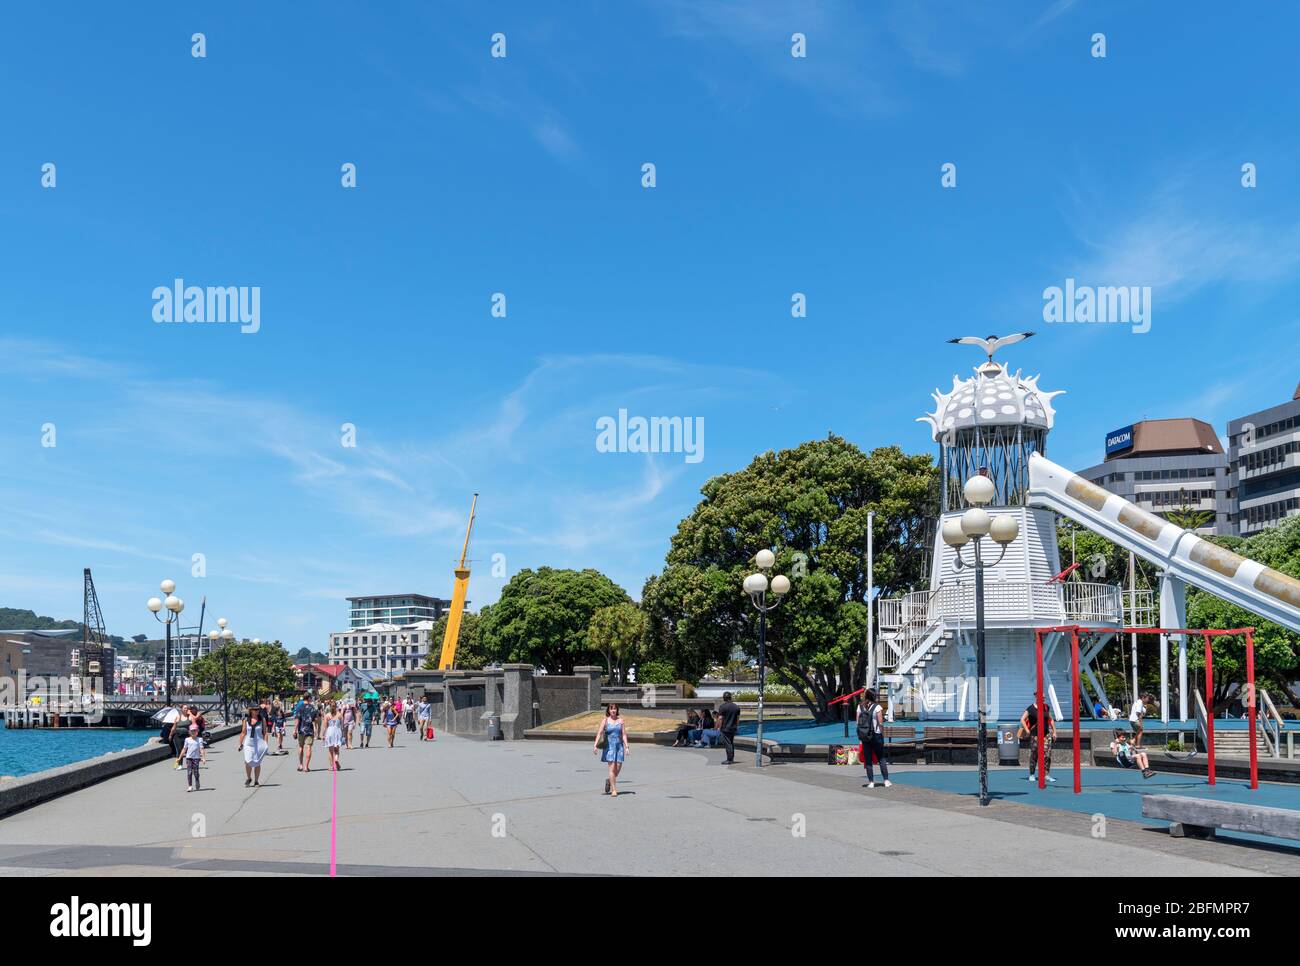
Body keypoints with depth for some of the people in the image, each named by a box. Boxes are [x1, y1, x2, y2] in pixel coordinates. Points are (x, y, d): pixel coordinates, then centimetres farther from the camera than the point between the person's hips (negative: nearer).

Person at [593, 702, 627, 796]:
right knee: (612, 767, -10)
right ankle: (614, 790, -3)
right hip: (609, 746, -3)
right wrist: (595, 745, -19)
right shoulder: (605, 720, 0)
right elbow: (599, 733, -8)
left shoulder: (620, 720, 7)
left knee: (618, 767, 0)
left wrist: (626, 747, 1)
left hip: (619, 745, 3)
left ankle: (609, 781, 31)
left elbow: (624, 734, 8)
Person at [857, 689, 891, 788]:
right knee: (881, 758, 9)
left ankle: (871, 782, 6)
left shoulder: (860, 706, 3)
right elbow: (880, 723, -10)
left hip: (864, 736, 2)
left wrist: (860, 735, 9)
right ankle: (886, 780, 7)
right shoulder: (877, 707, -8)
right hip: (876, 735, -2)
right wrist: (883, 734, -1)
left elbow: (858, 722, 3)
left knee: (867, 760, 6)